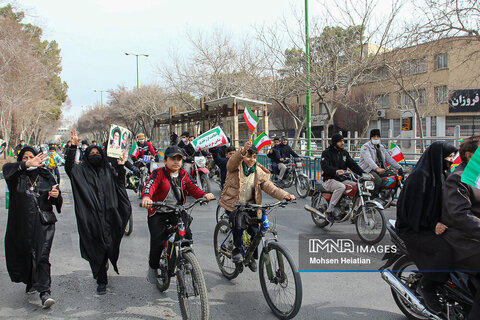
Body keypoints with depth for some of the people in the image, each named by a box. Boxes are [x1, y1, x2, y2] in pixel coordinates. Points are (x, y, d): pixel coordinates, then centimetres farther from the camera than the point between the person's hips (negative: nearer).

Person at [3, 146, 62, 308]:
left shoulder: (46, 176, 8)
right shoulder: (17, 176, 4)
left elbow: (57, 202, 11)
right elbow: (6, 168, -21)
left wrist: (56, 195, -13)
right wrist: (26, 165, -38)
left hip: (43, 223, -1)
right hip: (22, 223, 1)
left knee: (42, 256, -9)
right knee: (25, 254, 12)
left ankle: (44, 292, -13)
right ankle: (30, 282, 37)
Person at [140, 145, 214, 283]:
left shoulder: (183, 175, 7)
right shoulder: (158, 173, -8)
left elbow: (192, 188, -6)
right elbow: (150, 186, -26)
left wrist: (204, 195, -28)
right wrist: (146, 197, -50)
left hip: (177, 212, 3)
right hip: (158, 212, -3)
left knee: (187, 235, -17)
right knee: (158, 242, -12)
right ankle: (153, 267, 16)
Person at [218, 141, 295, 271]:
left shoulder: (259, 172, 1)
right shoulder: (235, 167, -6)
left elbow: (271, 188, -7)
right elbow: (233, 161, -31)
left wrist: (285, 195, -24)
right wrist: (243, 151, -52)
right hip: (233, 204, -3)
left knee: (256, 232, -9)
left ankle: (251, 257, 18)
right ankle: (236, 249, -4)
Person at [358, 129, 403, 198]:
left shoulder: (381, 148, 21)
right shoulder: (365, 147, -6)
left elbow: (389, 158, 18)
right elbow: (368, 159, -24)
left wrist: (399, 167, 4)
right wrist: (377, 168, -40)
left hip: (381, 169, 8)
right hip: (368, 170, -8)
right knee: (378, 181, -35)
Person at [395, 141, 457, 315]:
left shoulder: (439, 175, 13)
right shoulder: (420, 176, -16)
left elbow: (440, 203, 19)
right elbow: (413, 207, -19)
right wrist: (432, 225, -23)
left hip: (433, 224, 9)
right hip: (413, 228, -9)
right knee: (444, 249, -28)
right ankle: (426, 287, -9)